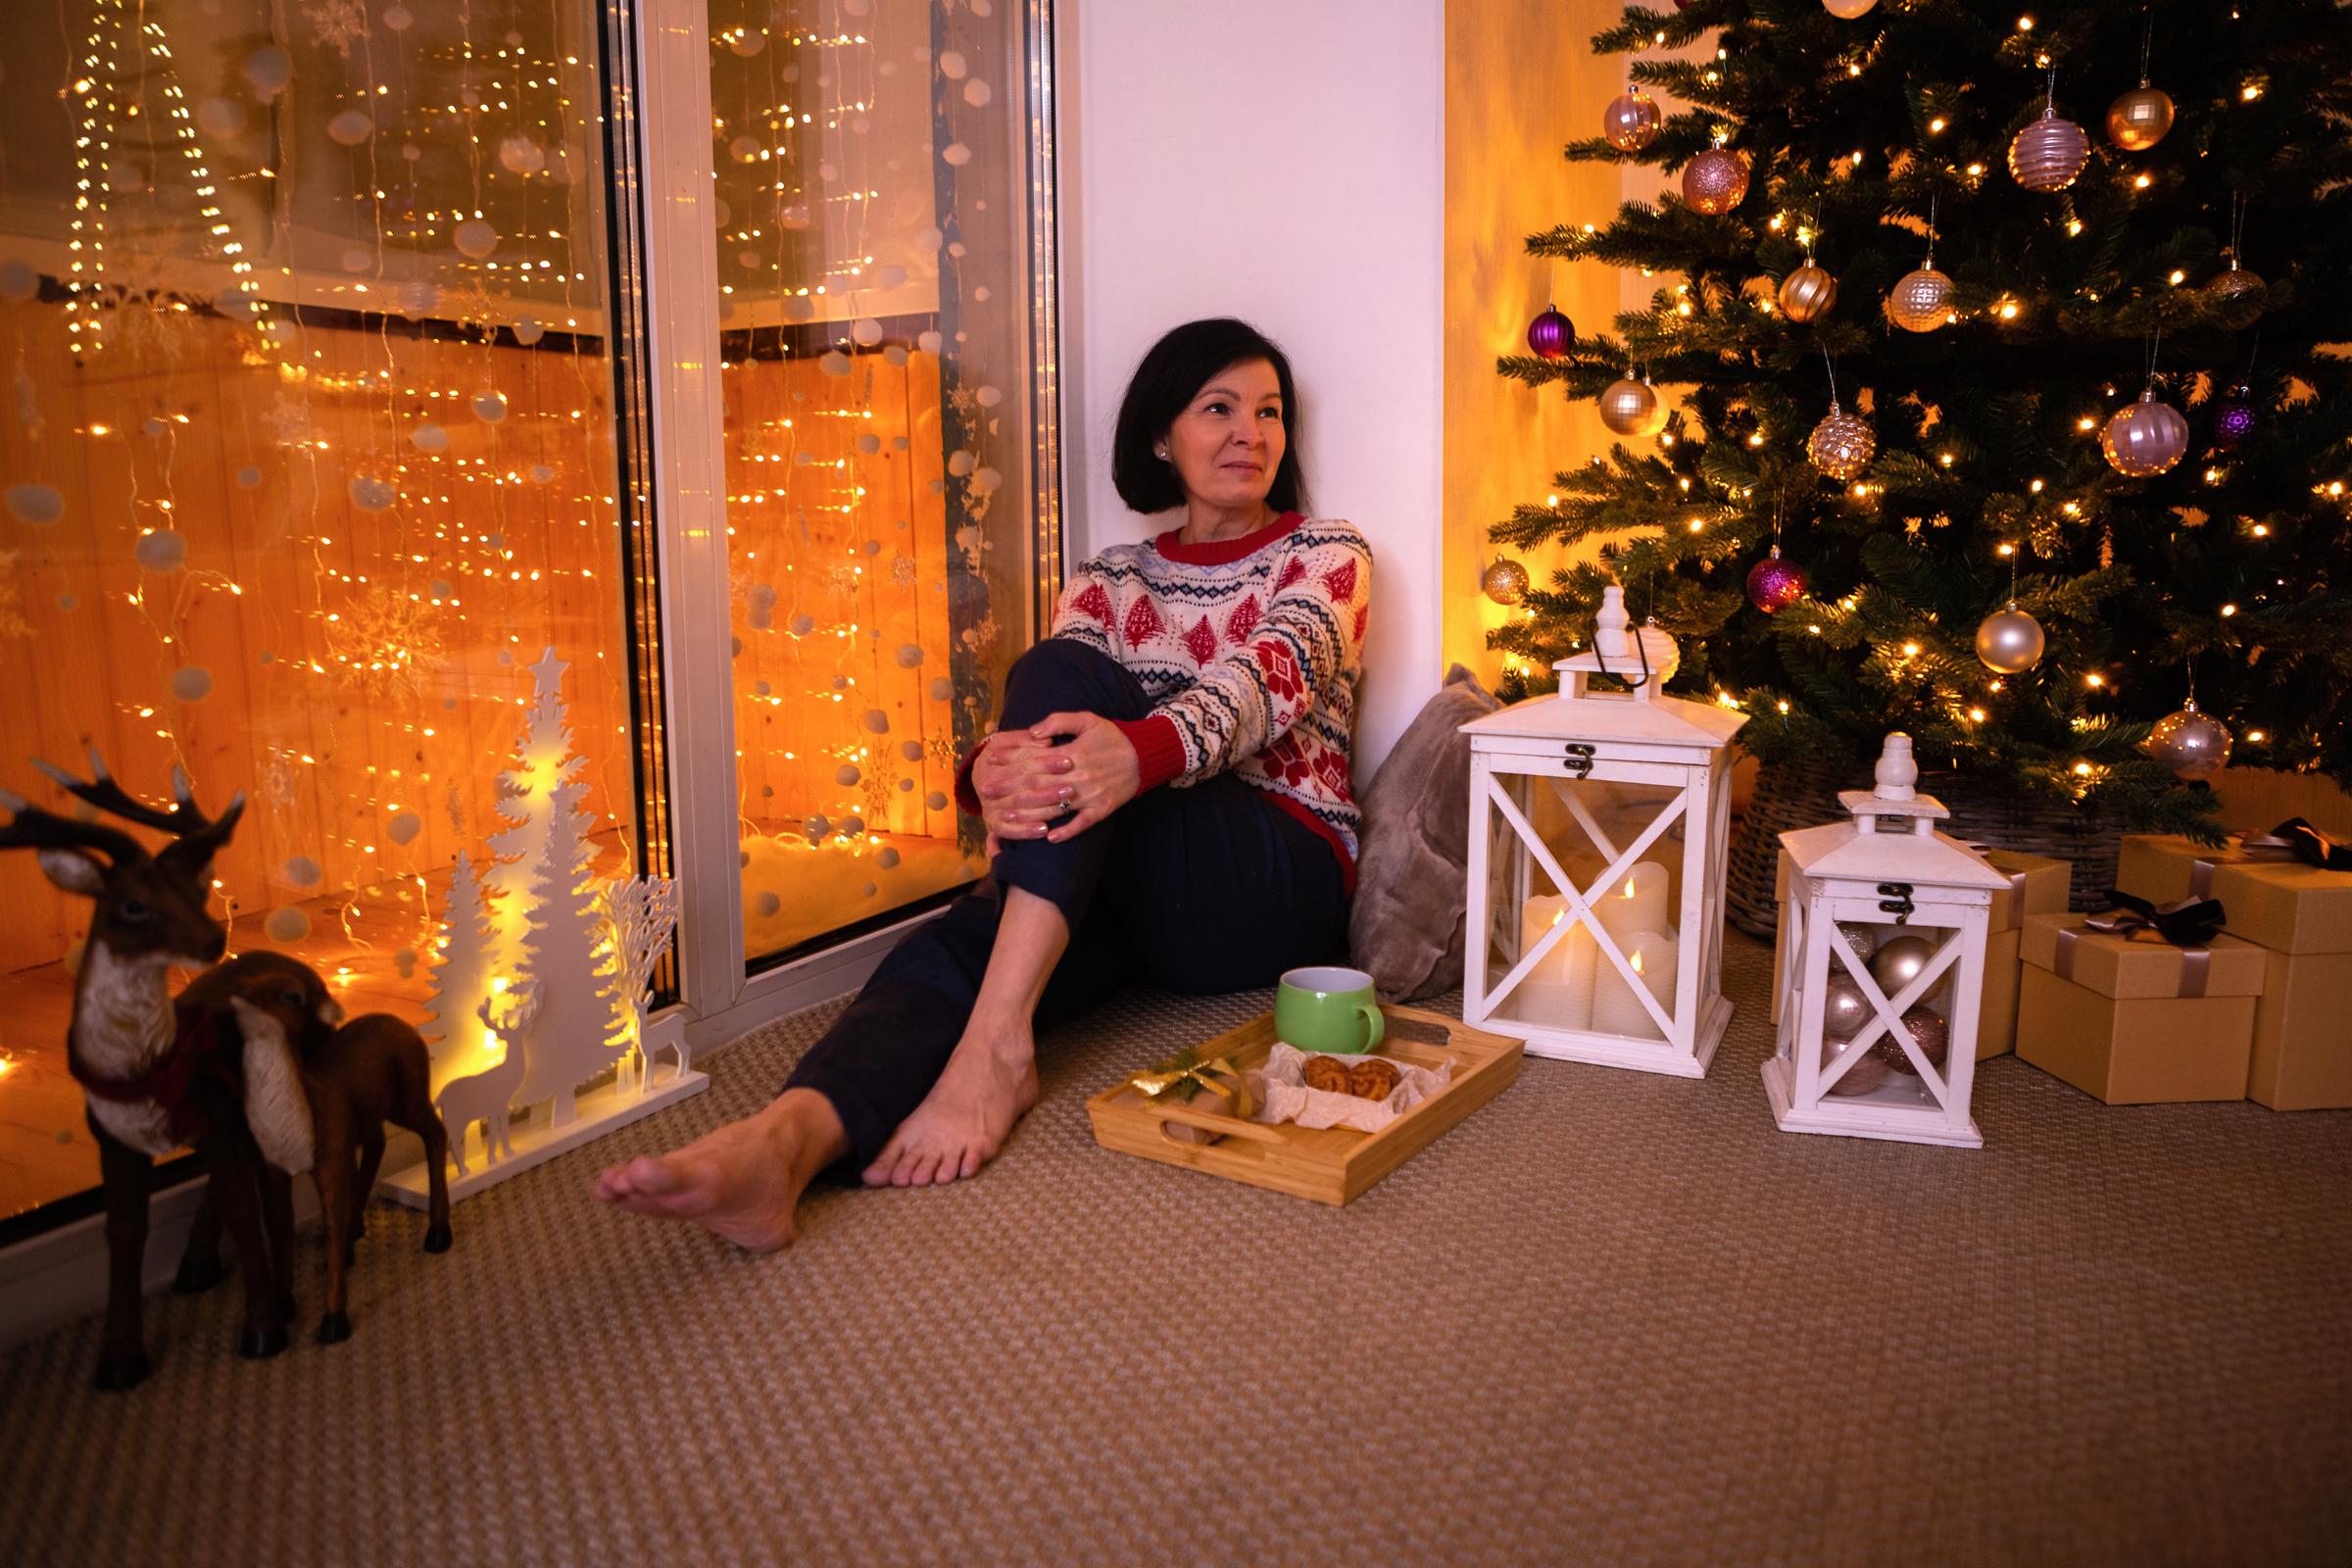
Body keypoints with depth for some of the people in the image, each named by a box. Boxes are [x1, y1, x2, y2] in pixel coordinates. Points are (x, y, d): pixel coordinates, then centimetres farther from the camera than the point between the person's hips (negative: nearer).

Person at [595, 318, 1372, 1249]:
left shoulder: (1326, 557, 8)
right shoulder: (1110, 581, 18)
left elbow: (1262, 682, -15)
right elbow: (1048, 725, -1)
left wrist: (1142, 749, -38)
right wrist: (992, 773, -28)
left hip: (1281, 883, -3)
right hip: (1120, 885, 3)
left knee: (1061, 674, -28)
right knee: (956, 945, -31)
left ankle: (995, 1049, -41)